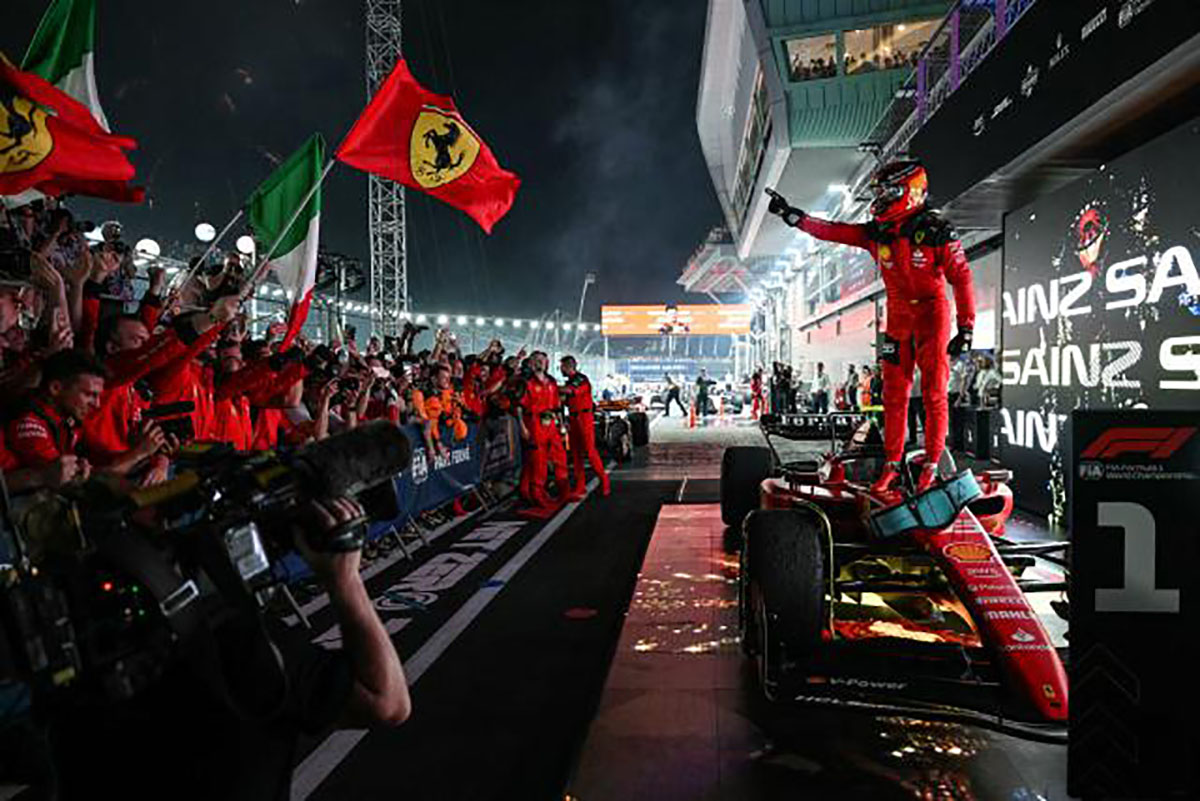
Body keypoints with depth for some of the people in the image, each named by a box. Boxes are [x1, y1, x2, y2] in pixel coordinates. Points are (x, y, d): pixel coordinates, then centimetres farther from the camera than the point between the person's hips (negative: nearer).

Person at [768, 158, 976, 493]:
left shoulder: (937, 232, -12)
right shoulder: (877, 233, 3)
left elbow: (962, 279, -10)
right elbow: (833, 231, 2)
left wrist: (966, 328, -13)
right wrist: (792, 215, -4)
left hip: (931, 314, -5)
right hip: (897, 318, 5)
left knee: (933, 393, -3)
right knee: (894, 394, 5)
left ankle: (931, 466, 6)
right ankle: (892, 465, 13)